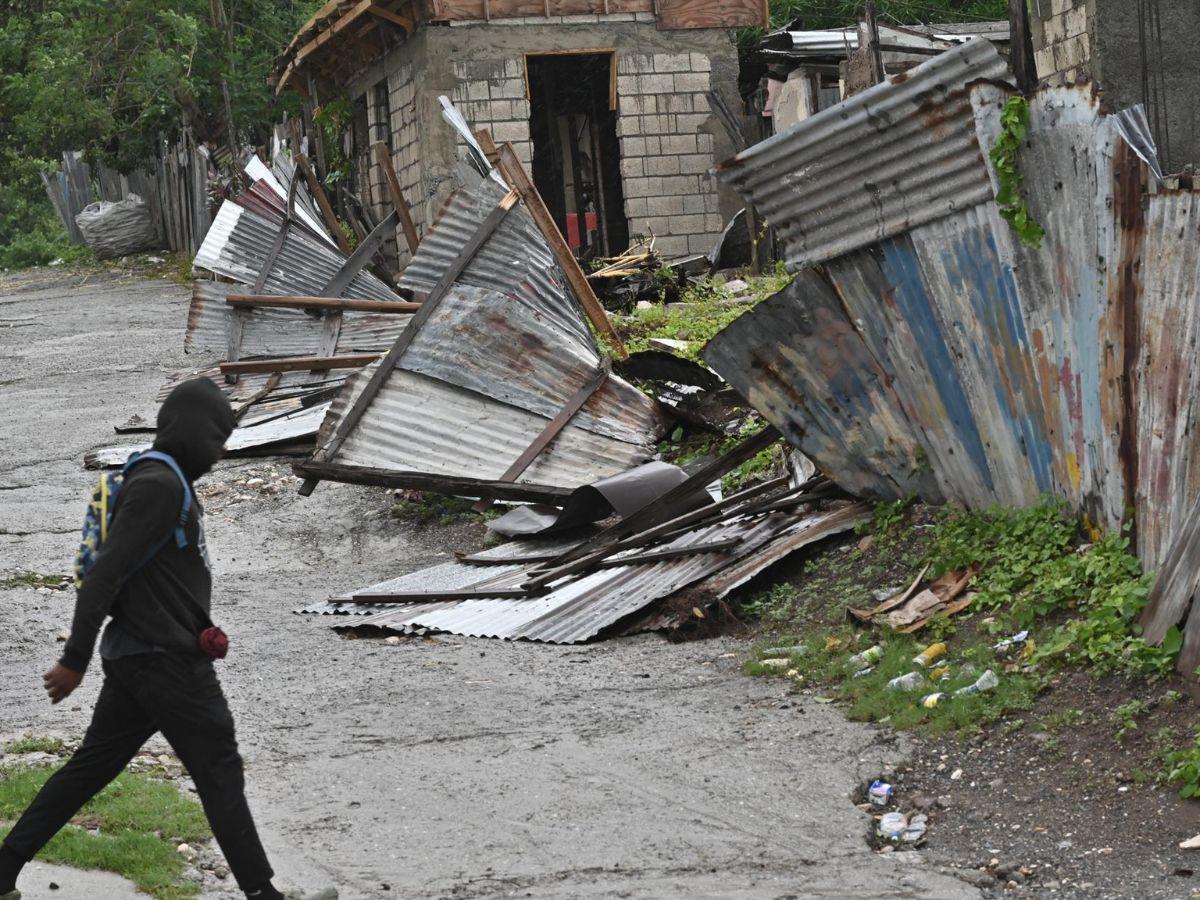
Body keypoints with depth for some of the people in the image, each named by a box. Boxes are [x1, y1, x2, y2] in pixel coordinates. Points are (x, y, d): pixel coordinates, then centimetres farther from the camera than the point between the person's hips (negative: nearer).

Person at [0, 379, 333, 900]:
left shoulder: (167, 484, 16)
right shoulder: (159, 485, -17)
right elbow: (106, 572, -21)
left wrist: (201, 629, 8)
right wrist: (76, 660, -23)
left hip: (134, 658, 10)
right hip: (167, 661, -10)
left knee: (91, 765, 12)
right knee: (220, 774, -2)